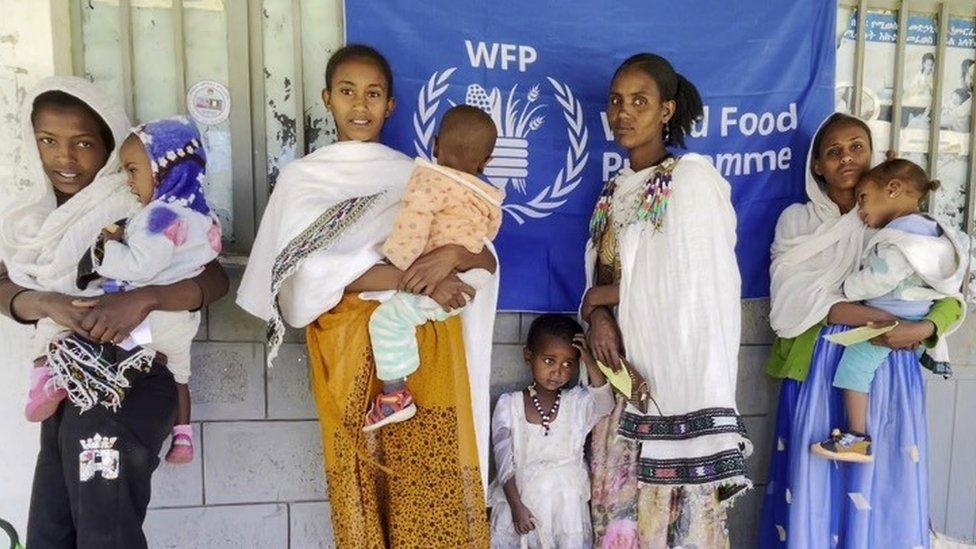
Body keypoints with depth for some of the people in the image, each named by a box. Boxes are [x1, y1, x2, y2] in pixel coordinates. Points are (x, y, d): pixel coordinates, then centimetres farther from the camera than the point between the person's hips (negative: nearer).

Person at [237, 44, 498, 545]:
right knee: (361, 485, 4)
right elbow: (313, 269, -9)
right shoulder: (304, 176, 7)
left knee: (433, 483, 1)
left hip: (424, 347, 2)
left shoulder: (418, 177, 12)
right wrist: (414, 280, -17)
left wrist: (453, 254, -19)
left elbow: (486, 259, 5)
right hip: (350, 349, -1)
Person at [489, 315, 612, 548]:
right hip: (518, 504, 0)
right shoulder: (508, 404, -4)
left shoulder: (578, 402, -1)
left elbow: (605, 404, -22)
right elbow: (504, 461, -6)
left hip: (567, 506, 1)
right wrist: (516, 506, -11)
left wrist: (590, 362, -26)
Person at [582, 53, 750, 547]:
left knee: (674, 509, 1)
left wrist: (603, 297, -6)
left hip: (677, 372, -6)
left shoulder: (692, 177, -8)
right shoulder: (615, 191, 12)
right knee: (619, 505, 12)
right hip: (623, 372, 6)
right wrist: (599, 317, -9)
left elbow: (692, 284, -15)